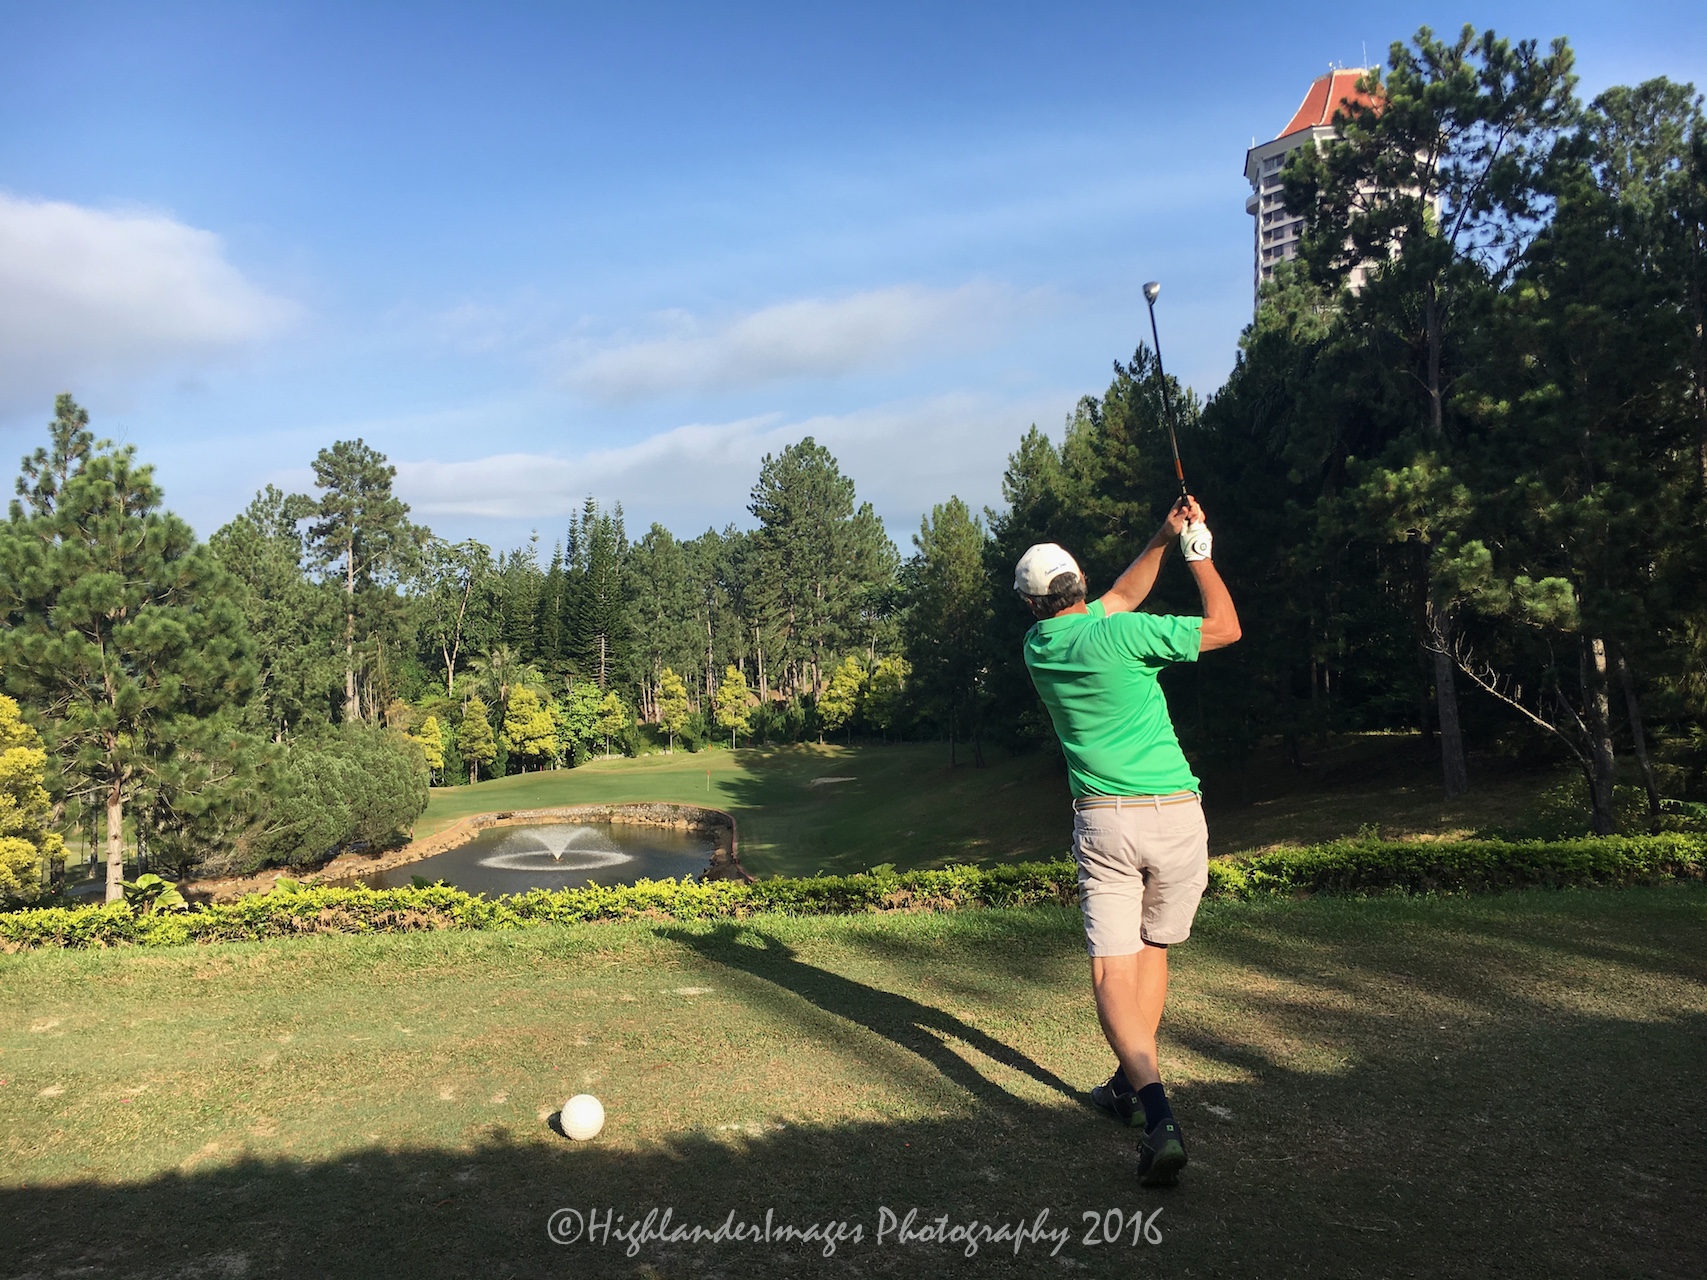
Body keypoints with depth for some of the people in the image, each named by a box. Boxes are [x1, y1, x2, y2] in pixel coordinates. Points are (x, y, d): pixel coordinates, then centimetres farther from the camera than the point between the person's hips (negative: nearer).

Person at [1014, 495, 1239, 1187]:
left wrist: (1160, 541, 20)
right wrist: (1197, 550, 8)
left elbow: (1119, 599, 22)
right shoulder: (1119, 636, -10)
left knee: (1113, 969, -3)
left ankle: (1156, 1108, -23)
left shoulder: (1039, 646, 6)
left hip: (1103, 822, 1)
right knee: (1152, 950, 19)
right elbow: (1225, 626, 0)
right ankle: (1132, 1083, 29)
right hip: (1177, 817, -1)